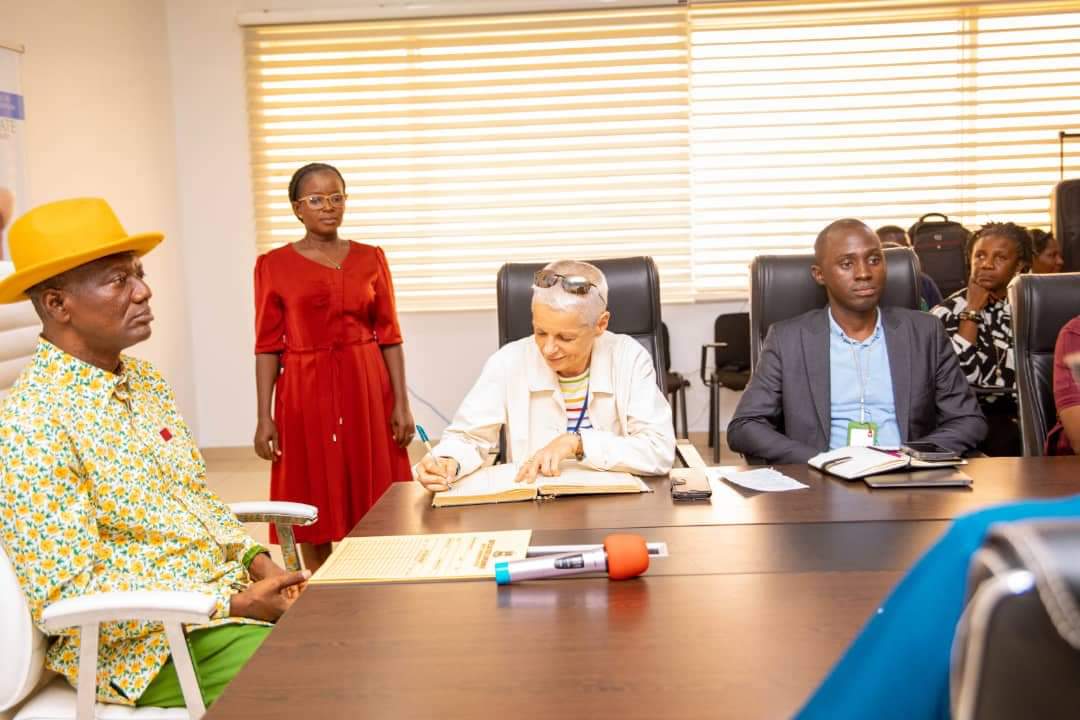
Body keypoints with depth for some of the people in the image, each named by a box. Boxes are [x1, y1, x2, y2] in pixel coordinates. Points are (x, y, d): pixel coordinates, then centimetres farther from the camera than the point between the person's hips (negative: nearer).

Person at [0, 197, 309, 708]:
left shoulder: (147, 381, 8)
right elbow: (68, 598, -20)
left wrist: (257, 561, -3)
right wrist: (233, 604, -20)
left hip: (231, 588, 8)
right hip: (147, 646, -7)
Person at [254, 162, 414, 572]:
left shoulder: (370, 258, 5)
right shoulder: (274, 265, 0)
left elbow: (389, 336, 5)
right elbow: (268, 346, -2)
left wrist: (402, 403, -1)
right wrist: (264, 416, -7)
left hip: (367, 388, 2)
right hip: (305, 391, -1)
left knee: (372, 503, 5)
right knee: (314, 504, 6)